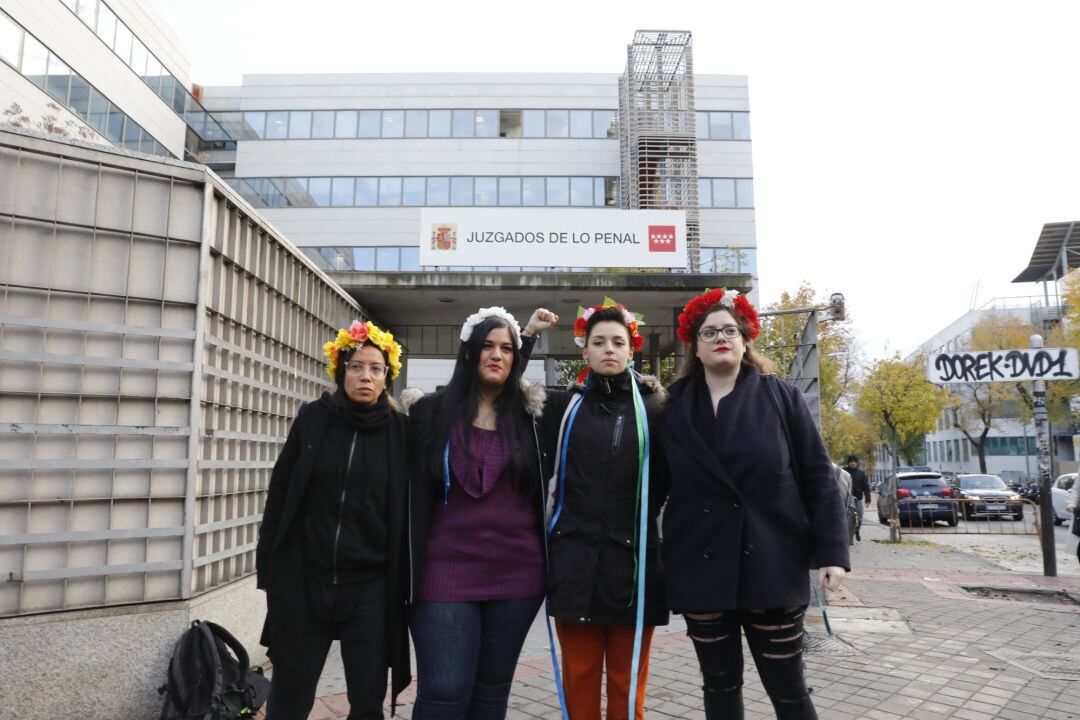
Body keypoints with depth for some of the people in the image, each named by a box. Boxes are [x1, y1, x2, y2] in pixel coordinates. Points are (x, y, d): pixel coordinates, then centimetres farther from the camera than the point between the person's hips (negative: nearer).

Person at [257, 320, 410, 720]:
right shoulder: (313, 418, 0)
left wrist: (406, 583, -1)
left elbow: (409, 510, 1)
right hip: (303, 580, 1)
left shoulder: (401, 431, -2)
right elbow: (280, 493, 5)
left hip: (370, 586, -1)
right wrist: (269, 567, 4)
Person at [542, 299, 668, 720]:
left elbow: (667, 479, 7)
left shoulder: (652, 405, 4)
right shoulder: (563, 405, 6)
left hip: (633, 559, 0)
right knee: (579, 682, 8)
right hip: (575, 561, 1)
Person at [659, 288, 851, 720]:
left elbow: (818, 478, -1)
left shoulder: (781, 397, 0)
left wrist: (832, 551, -7)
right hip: (701, 570, 2)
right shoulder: (674, 407, 3)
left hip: (772, 566, -1)